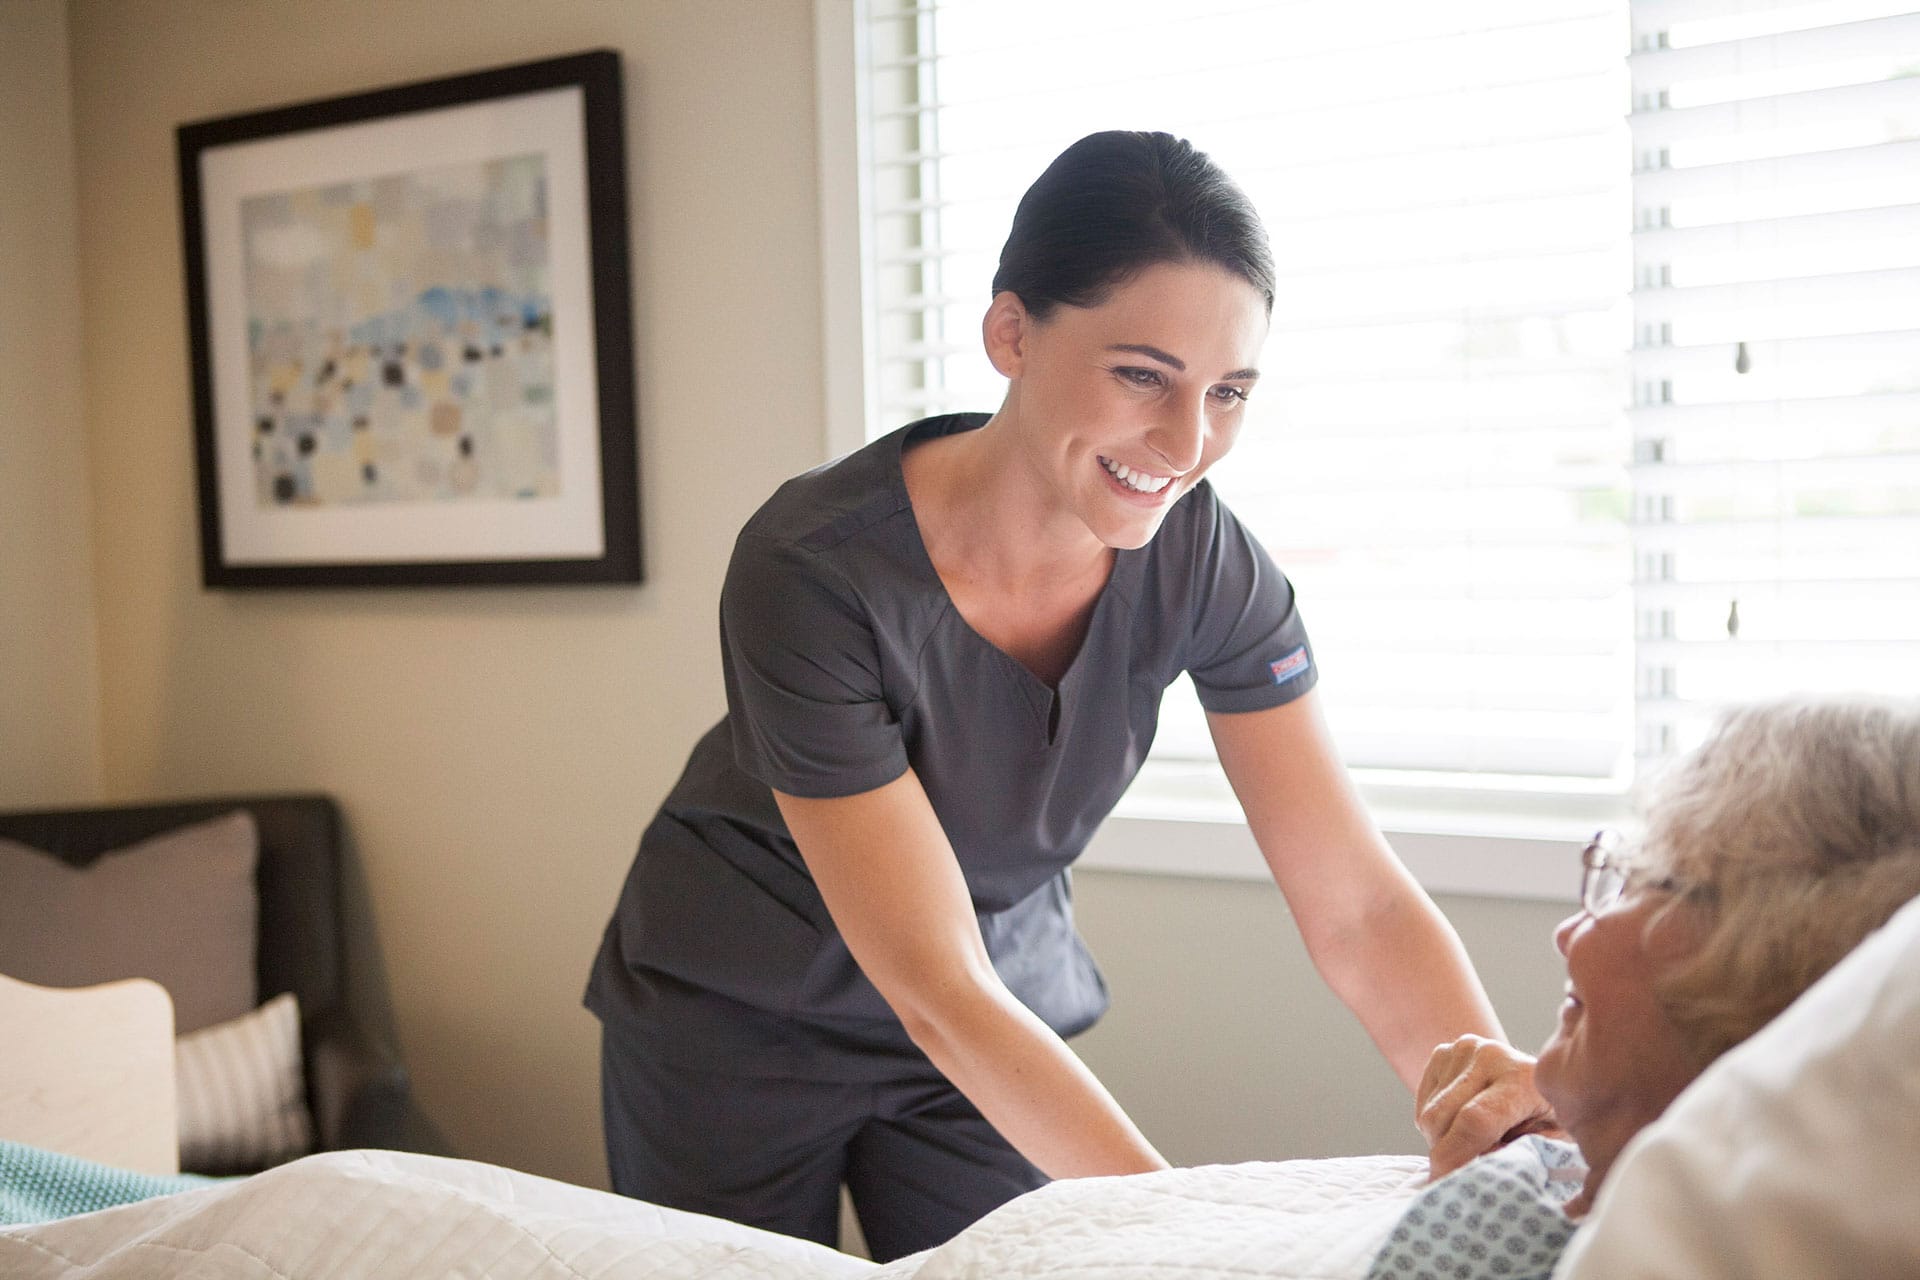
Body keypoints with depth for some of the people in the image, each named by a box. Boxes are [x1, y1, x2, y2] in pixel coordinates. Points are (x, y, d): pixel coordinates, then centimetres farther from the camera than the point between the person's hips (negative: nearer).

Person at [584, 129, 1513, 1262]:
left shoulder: (1204, 562, -17)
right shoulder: (811, 572, -31)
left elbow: (1360, 907, -18)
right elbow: (938, 994, -31)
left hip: (1006, 1020, 3)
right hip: (738, 1025, -3)